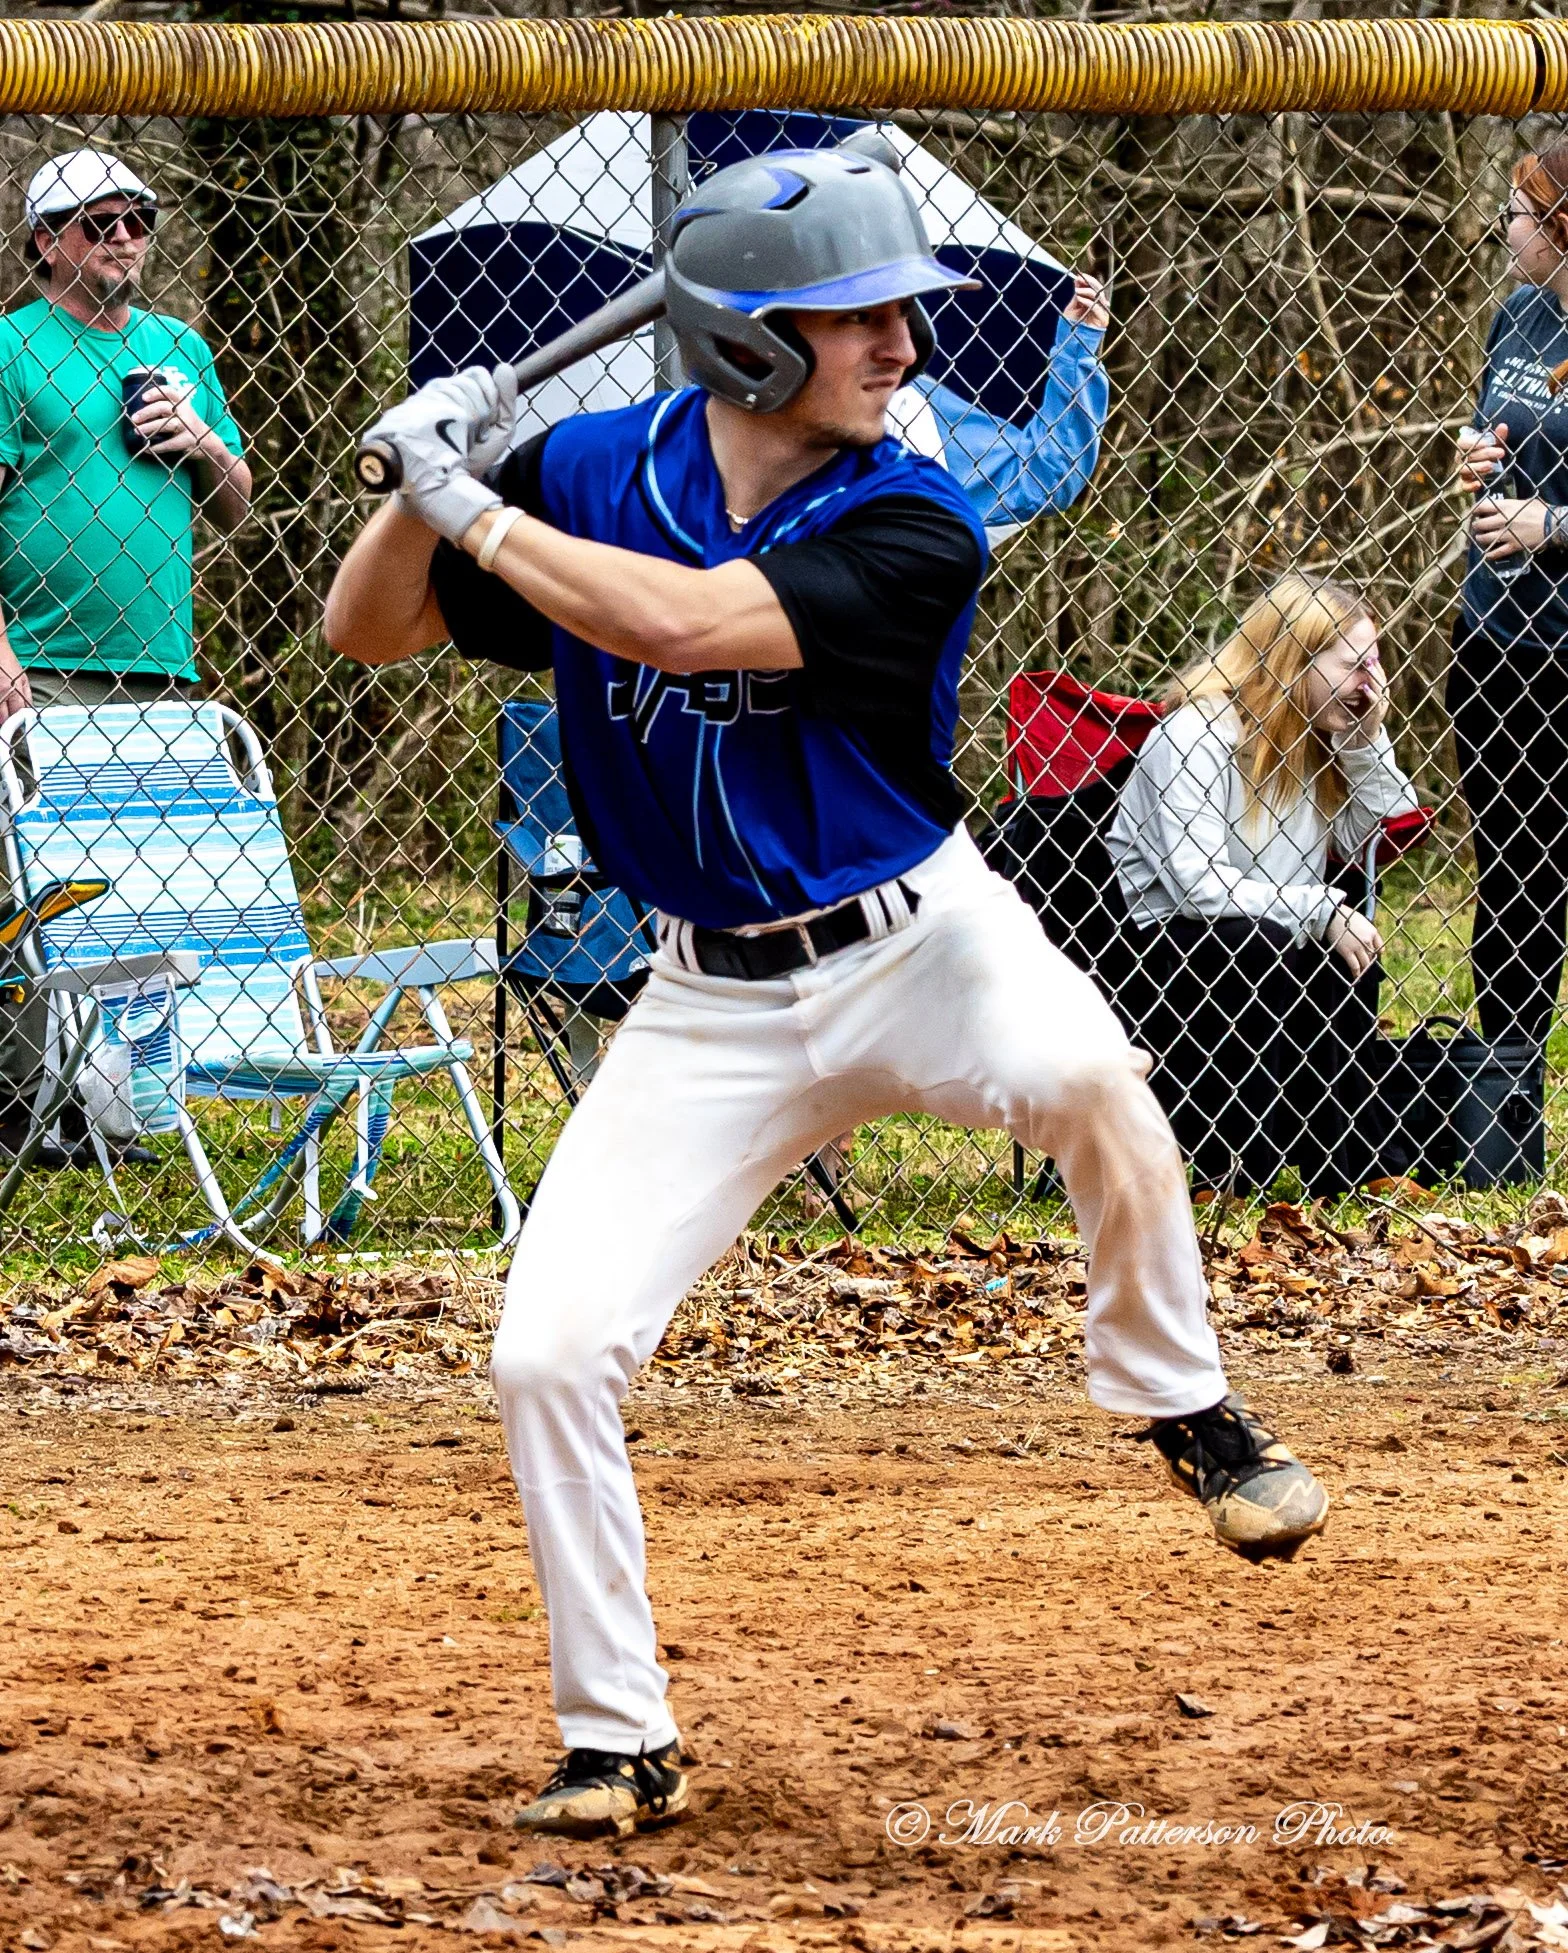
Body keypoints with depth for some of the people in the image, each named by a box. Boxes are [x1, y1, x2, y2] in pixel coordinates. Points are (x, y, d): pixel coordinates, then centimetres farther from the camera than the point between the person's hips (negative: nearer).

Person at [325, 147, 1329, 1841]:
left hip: (923, 939, -3)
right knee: (547, 1353, -8)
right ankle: (617, 1747, 9)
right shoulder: (589, 474, -7)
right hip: (715, 1001, 3)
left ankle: (1184, 1408, -10)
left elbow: (683, 623, -32)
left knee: (1087, 1078, -36)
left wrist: (472, 505, -25)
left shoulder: (912, 528, -18)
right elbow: (367, 630, 3)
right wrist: (426, 480, -16)